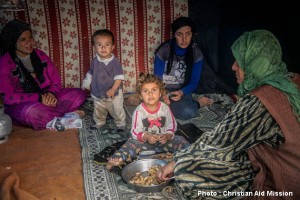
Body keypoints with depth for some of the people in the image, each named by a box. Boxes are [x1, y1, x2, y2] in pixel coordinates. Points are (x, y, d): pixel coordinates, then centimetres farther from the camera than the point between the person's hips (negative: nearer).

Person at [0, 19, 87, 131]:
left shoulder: (40, 55, 4)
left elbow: (56, 81, 6)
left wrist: (51, 93, -18)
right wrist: (39, 98, -25)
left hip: (46, 98, 5)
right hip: (20, 105, -4)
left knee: (79, 94, -11)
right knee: (30, 111, -41)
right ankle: (67, 114, -18)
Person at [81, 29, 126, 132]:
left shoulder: (115, 62, -19)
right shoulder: (95, 61, -4)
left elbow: (119, 77, -19)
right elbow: (90, 74, 11)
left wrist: (113, 90, -26)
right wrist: (87, 84, 12)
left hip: (113, 95, -4)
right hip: (97, 95, 5)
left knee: (117, 111, 11)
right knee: (98, 112, 21)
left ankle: (120, 124, 32)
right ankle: (99, 123, 44)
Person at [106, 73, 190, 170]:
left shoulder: (165, 108, -7)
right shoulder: (139, 111, -13)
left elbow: (172, 126, -1)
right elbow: (135, 132, -13)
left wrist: (167, 136, -21)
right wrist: (146, 137, -32)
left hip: (163, 140, 3)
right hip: (145, 140, -2)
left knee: (180, 140, -17)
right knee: (132, 143, -30)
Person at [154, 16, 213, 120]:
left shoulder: (196, 53, -6)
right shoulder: (163, 50, -9)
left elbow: (194, 82, -4)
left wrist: (181, 92, -26)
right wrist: (162, 94, -25)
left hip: (183, 90, 0)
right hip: (164, 89, 1)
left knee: (187, 113, -32)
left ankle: (197, 103, 1)